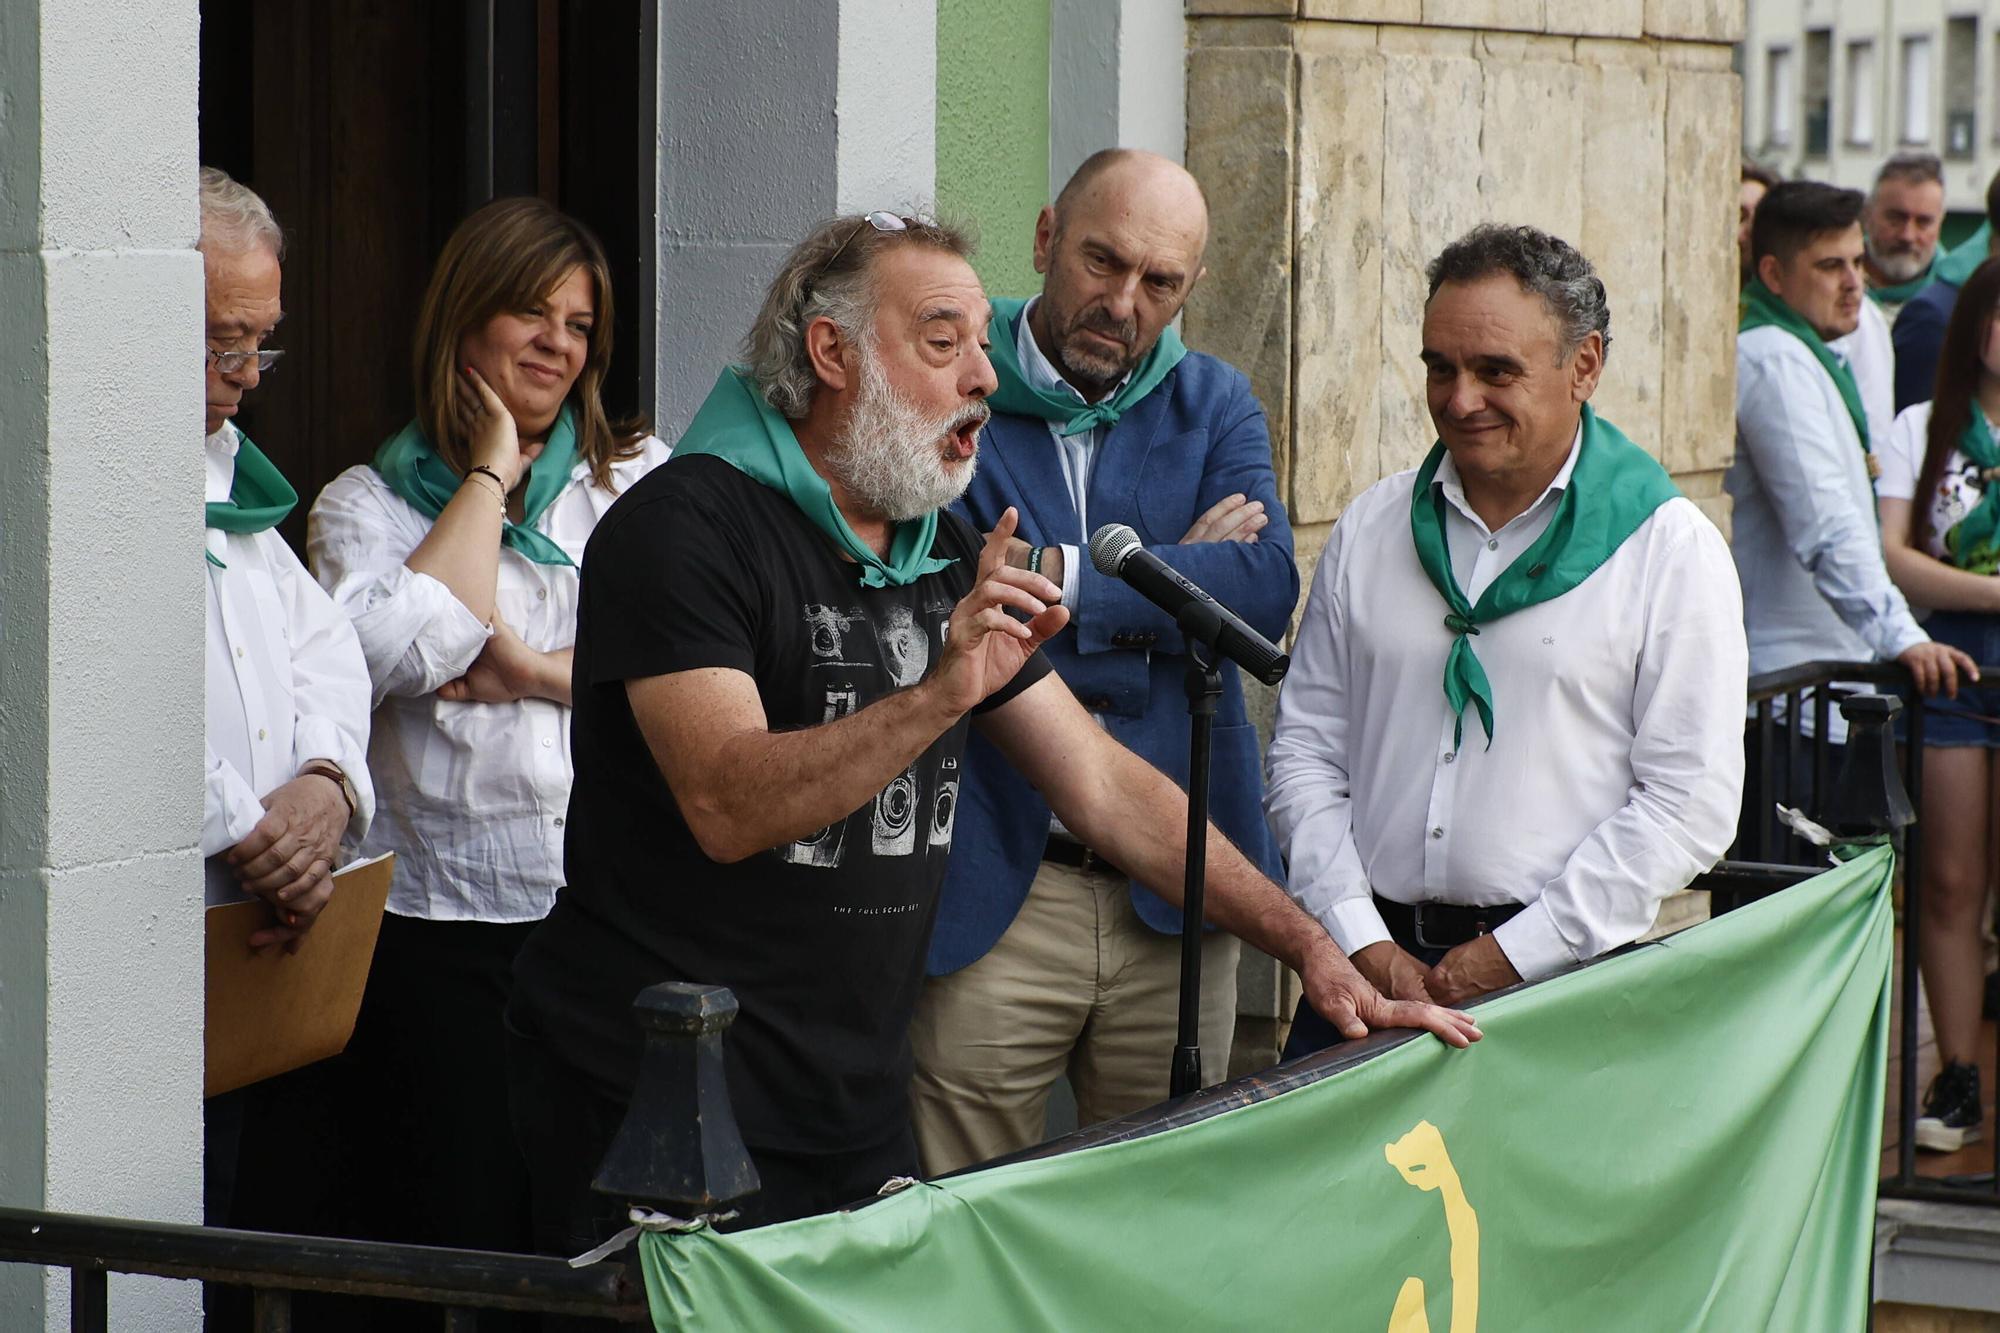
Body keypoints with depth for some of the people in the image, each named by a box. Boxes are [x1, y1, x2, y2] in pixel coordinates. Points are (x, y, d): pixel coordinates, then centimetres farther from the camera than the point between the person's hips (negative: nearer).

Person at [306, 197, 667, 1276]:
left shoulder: (639, 476, 12)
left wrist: (531, 671, -10)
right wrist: (490, 474, -2)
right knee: (455, 1246, -2)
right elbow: (406, 656, -11)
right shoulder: (366, 502, 8)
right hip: (441, 931, -1)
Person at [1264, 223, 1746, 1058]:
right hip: (1369, 962, 3)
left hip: (1561, 981, -3)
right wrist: (1362, 944, -2)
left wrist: (1511, 956, -9)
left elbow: (1691, 802, -6)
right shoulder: (1370, 530, 12)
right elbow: (1305, 749, 11)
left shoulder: (1671, 550, 0)